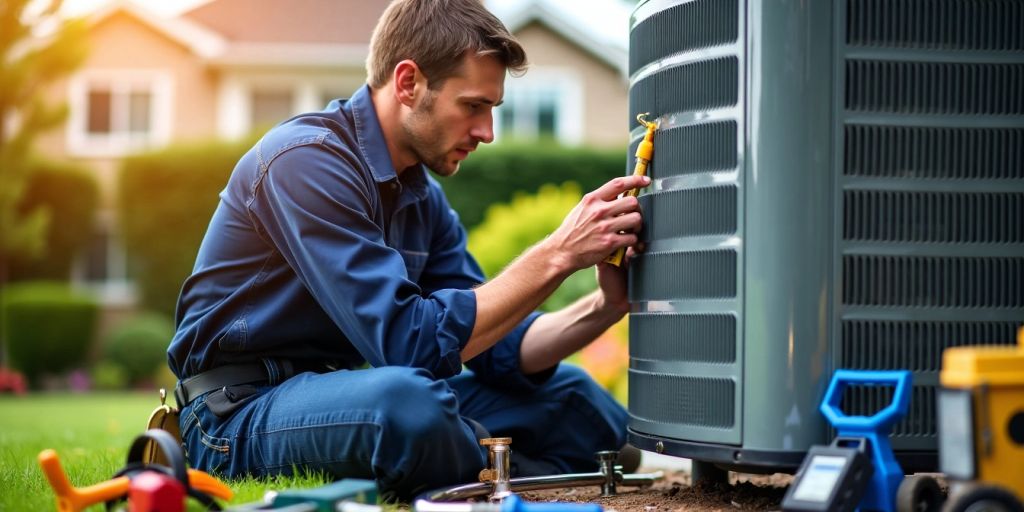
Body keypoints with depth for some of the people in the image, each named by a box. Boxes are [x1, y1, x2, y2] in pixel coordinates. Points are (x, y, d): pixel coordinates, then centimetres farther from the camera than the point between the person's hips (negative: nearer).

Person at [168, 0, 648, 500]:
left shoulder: (424, 198, 8)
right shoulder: (307, 160, -20)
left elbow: (492, 346, 5)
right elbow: (411, 341, -27)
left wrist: (604, 305, -11)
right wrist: (555, 254, -24)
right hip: (239, 412, -8)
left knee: (570, 398, 7)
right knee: (405, 396, -38)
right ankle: (526, 479, -9)